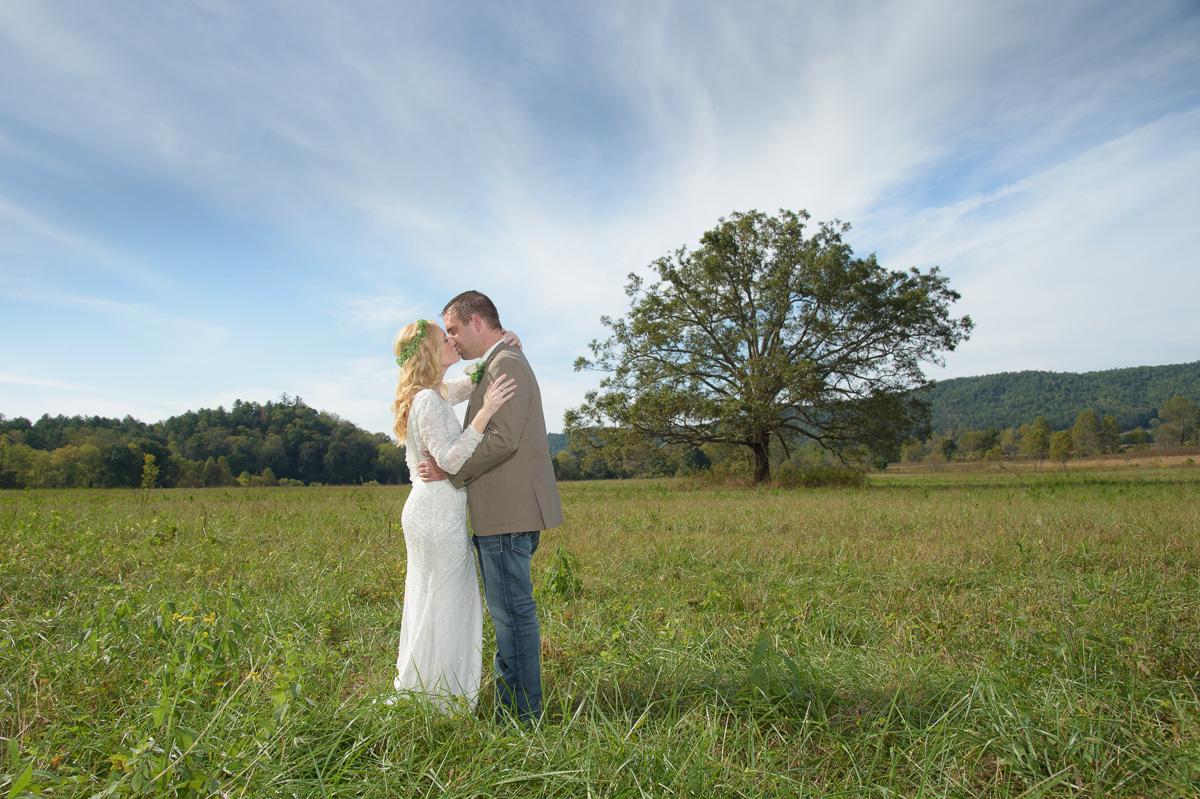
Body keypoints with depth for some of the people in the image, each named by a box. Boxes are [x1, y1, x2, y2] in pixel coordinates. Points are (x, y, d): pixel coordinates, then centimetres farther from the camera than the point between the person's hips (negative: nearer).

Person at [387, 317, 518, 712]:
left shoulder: (437, 394, 12)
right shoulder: (428, 400, -17)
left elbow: (475, 380, 27)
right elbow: (450, 460, -27)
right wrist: (485, 413, -33)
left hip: (432, 513, 10)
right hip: (437, 514, -10)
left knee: (433, 603, 18)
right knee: (441, 605, 1)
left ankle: (415, 692, 32)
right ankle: (432, 701, 15)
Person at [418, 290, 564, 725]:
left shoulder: (506, 364, -12)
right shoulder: (498, 365, 21)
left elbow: (502, 439, -21)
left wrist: (449, 469, -11)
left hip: (509, 512, -11)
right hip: (505, 511, 11)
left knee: (513, 611, -2)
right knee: (509, 611, 16)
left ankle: (524, 713, 10)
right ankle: (510, 704, 28)